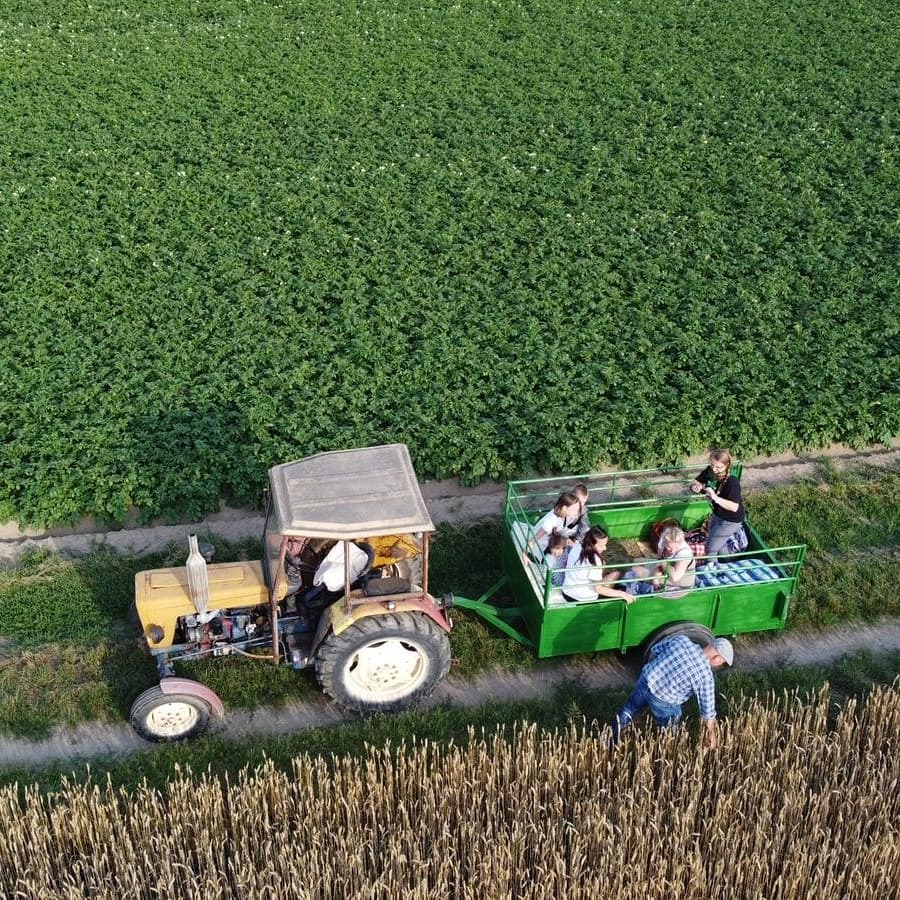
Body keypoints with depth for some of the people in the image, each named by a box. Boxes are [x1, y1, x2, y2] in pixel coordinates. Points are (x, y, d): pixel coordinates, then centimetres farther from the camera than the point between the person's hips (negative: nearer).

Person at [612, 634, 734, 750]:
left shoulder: (681, 639, -4)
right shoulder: (705, 676, -15)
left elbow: (655, 650, 10)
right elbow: (708, 711, -8)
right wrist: (712, 734, 7)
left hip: (645, 680, 5)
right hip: (661, 701, -5)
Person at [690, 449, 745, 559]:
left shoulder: (732, 482, -32)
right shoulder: (709, 471, -13)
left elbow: (734, 507, -35)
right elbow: (694, 483, -5)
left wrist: (715, 497, -45)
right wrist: (695, 487, -29)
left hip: (730, 520, -7)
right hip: (717, 515, 7)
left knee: (710, 549, -1)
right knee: (719, 546, 24)